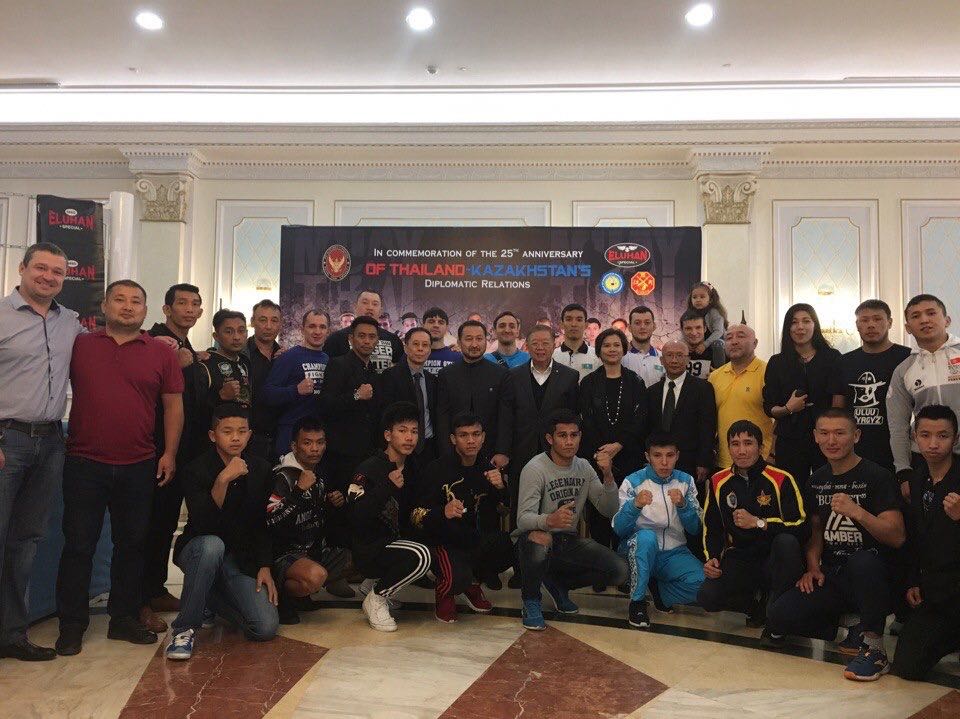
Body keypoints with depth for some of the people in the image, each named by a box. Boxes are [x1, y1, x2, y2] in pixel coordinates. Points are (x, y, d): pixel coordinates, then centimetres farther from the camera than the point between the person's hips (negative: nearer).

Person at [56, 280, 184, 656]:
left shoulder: (162, 353, 4)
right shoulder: (79, 345, 5)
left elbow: (173, 404, 5)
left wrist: (169, 452, 0)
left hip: (139, 467, 1)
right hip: (84, 464, -1)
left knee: (131, 543, 11)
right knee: (78, 544, 6)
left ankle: (125, 618, 24)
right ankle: (71, 625, 19)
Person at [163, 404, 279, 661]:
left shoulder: (260, 469, 0)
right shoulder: (198, 469, -13)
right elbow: (203, 524, -27)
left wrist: (265, 567, 0)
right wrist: (223, 480, -37)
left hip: (240, 558, 4)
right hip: (198, 550, -4)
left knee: (267, 628, -13)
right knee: (212, 545, -40)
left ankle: (210, 600, 17)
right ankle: (184, 627, -20)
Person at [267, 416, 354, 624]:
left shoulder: (318, 473, 10)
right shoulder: (283, 476, -15)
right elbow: (271, 522, -27)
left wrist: (336, 502, 5)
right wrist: (299, 490, -29)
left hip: (317, 550, 9)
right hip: (286, 553, -8)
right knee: (315, 575, -37)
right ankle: (279, 597, -8)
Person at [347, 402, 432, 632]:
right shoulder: (369, 469, -14)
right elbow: (356, 518, -24)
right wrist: (388, 487, -30)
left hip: (395, 542, 9)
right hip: (369, 550, -9)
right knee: (421, 555, -30)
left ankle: (381, 583, 13)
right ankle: (376, 598, -5)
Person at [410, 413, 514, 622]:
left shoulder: (487, 469, 4)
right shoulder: (438, 470, -13)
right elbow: (416, 516, -13)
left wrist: (501, 488, -14)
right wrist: (443, 512, -34)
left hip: (478, 538, 5)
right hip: (445, 541, -5)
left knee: (510, 546, -24)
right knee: (457, 579, -34)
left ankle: (473, 583, 7)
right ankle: (444, 593, 8)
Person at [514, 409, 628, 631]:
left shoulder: (584, 467, 4)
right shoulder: (535, 469, -15)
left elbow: (609, 510, 0)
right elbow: (523, 519, -25)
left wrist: (608, 477, -17)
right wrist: (549, 520, -48)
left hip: (568, 540, 6)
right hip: (535, 538, -5)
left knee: (620, 571, -13)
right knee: (539, 540, -41)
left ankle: (558, 583, 13)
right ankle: (531, 600, -9)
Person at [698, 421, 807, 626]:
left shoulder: (781, 480, -8)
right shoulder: (718, 482, 4)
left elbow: (801, 528, -16)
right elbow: (711, 528, 15)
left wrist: (759, 523, -24)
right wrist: (712, 558, -2)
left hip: (774, 560, -2)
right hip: (739, 560, 3)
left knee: (787, 541, -36)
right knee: (707, 597, -23)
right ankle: (758, 605, 8)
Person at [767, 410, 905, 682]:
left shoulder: (877, 477, -8)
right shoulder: (818, 479, 11)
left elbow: (897, 537, -15)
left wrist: (857, 512, -29)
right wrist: (813, 566, 2)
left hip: (875, 578, -5)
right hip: (831, 576, 5)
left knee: (862, 560, -41)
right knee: (777, 616, -18)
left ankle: (873, 646, -20)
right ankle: (847, 628, 6)